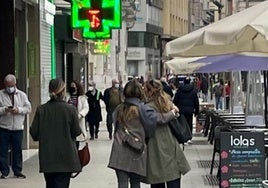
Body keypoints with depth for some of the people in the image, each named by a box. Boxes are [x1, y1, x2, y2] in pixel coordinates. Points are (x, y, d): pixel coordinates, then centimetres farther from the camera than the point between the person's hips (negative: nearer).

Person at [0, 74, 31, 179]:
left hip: (18, 128, 1)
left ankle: (17, 171, 16)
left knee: (17, 150, 7)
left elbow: (28, 108, 4)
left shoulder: (22, 95, 9)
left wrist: (19, 110, -12)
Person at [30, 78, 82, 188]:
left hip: (47, 157, 3)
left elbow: (34, 133, -4)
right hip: (65, 158, -3)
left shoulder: (41, 110, -5)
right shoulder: (70, 109, -11)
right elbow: (76, 132, -6)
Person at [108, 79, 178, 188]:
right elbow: (158, 118, -7)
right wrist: (173, 112, 6)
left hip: (120, 151, 2)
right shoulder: (141, 108, -6)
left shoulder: (119, 109, 8)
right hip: (136, 151, -2)